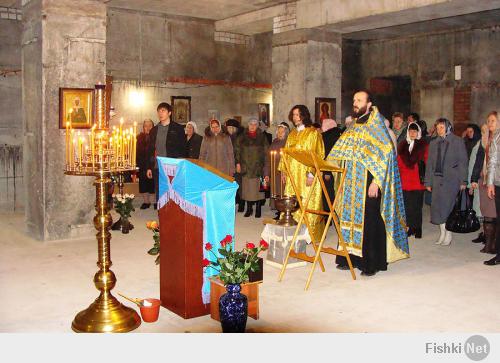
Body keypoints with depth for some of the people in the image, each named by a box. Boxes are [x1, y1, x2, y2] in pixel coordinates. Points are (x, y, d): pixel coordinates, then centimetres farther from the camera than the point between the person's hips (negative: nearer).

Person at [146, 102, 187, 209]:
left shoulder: (178, 129, 1)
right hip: (157, 168, 4)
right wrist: (149, 167, 9)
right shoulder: (154, 130, 14)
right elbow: (151, 150, 15)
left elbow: (183, 149, -2)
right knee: (159, 195, 8)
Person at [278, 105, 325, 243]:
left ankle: (309, 233, 6)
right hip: (292, 175, 6)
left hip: (306, 175, -6)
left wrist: (311, 174, -18)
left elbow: (318, 154, -11)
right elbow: (286, 153, 19)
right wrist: (283, 170, 12)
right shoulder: (292, 134, 15)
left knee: (307, 205, -3)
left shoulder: (313, 133, -5)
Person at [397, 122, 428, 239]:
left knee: (416, 206, 2)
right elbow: (398, 163, 11)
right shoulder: (402, 145, 12)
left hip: (418, 181, -3)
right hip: (404, 181, 3)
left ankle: (417, 229, 11)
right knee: (407, 206, 3)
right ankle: (410, 228, 11)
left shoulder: (423, 146, 2)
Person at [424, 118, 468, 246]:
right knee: (437, 206, 0)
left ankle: (448, 234, 2)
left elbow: (463, 162, 0)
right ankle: (442, 233, 11)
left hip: (452, 179, -4)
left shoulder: (457, 141, 4)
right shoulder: (433, 143, 15)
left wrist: (463, 181, -7)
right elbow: (429, 164, 14)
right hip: (437, 179, 4)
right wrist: (428, 182, 9)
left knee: (447, 206, -9)